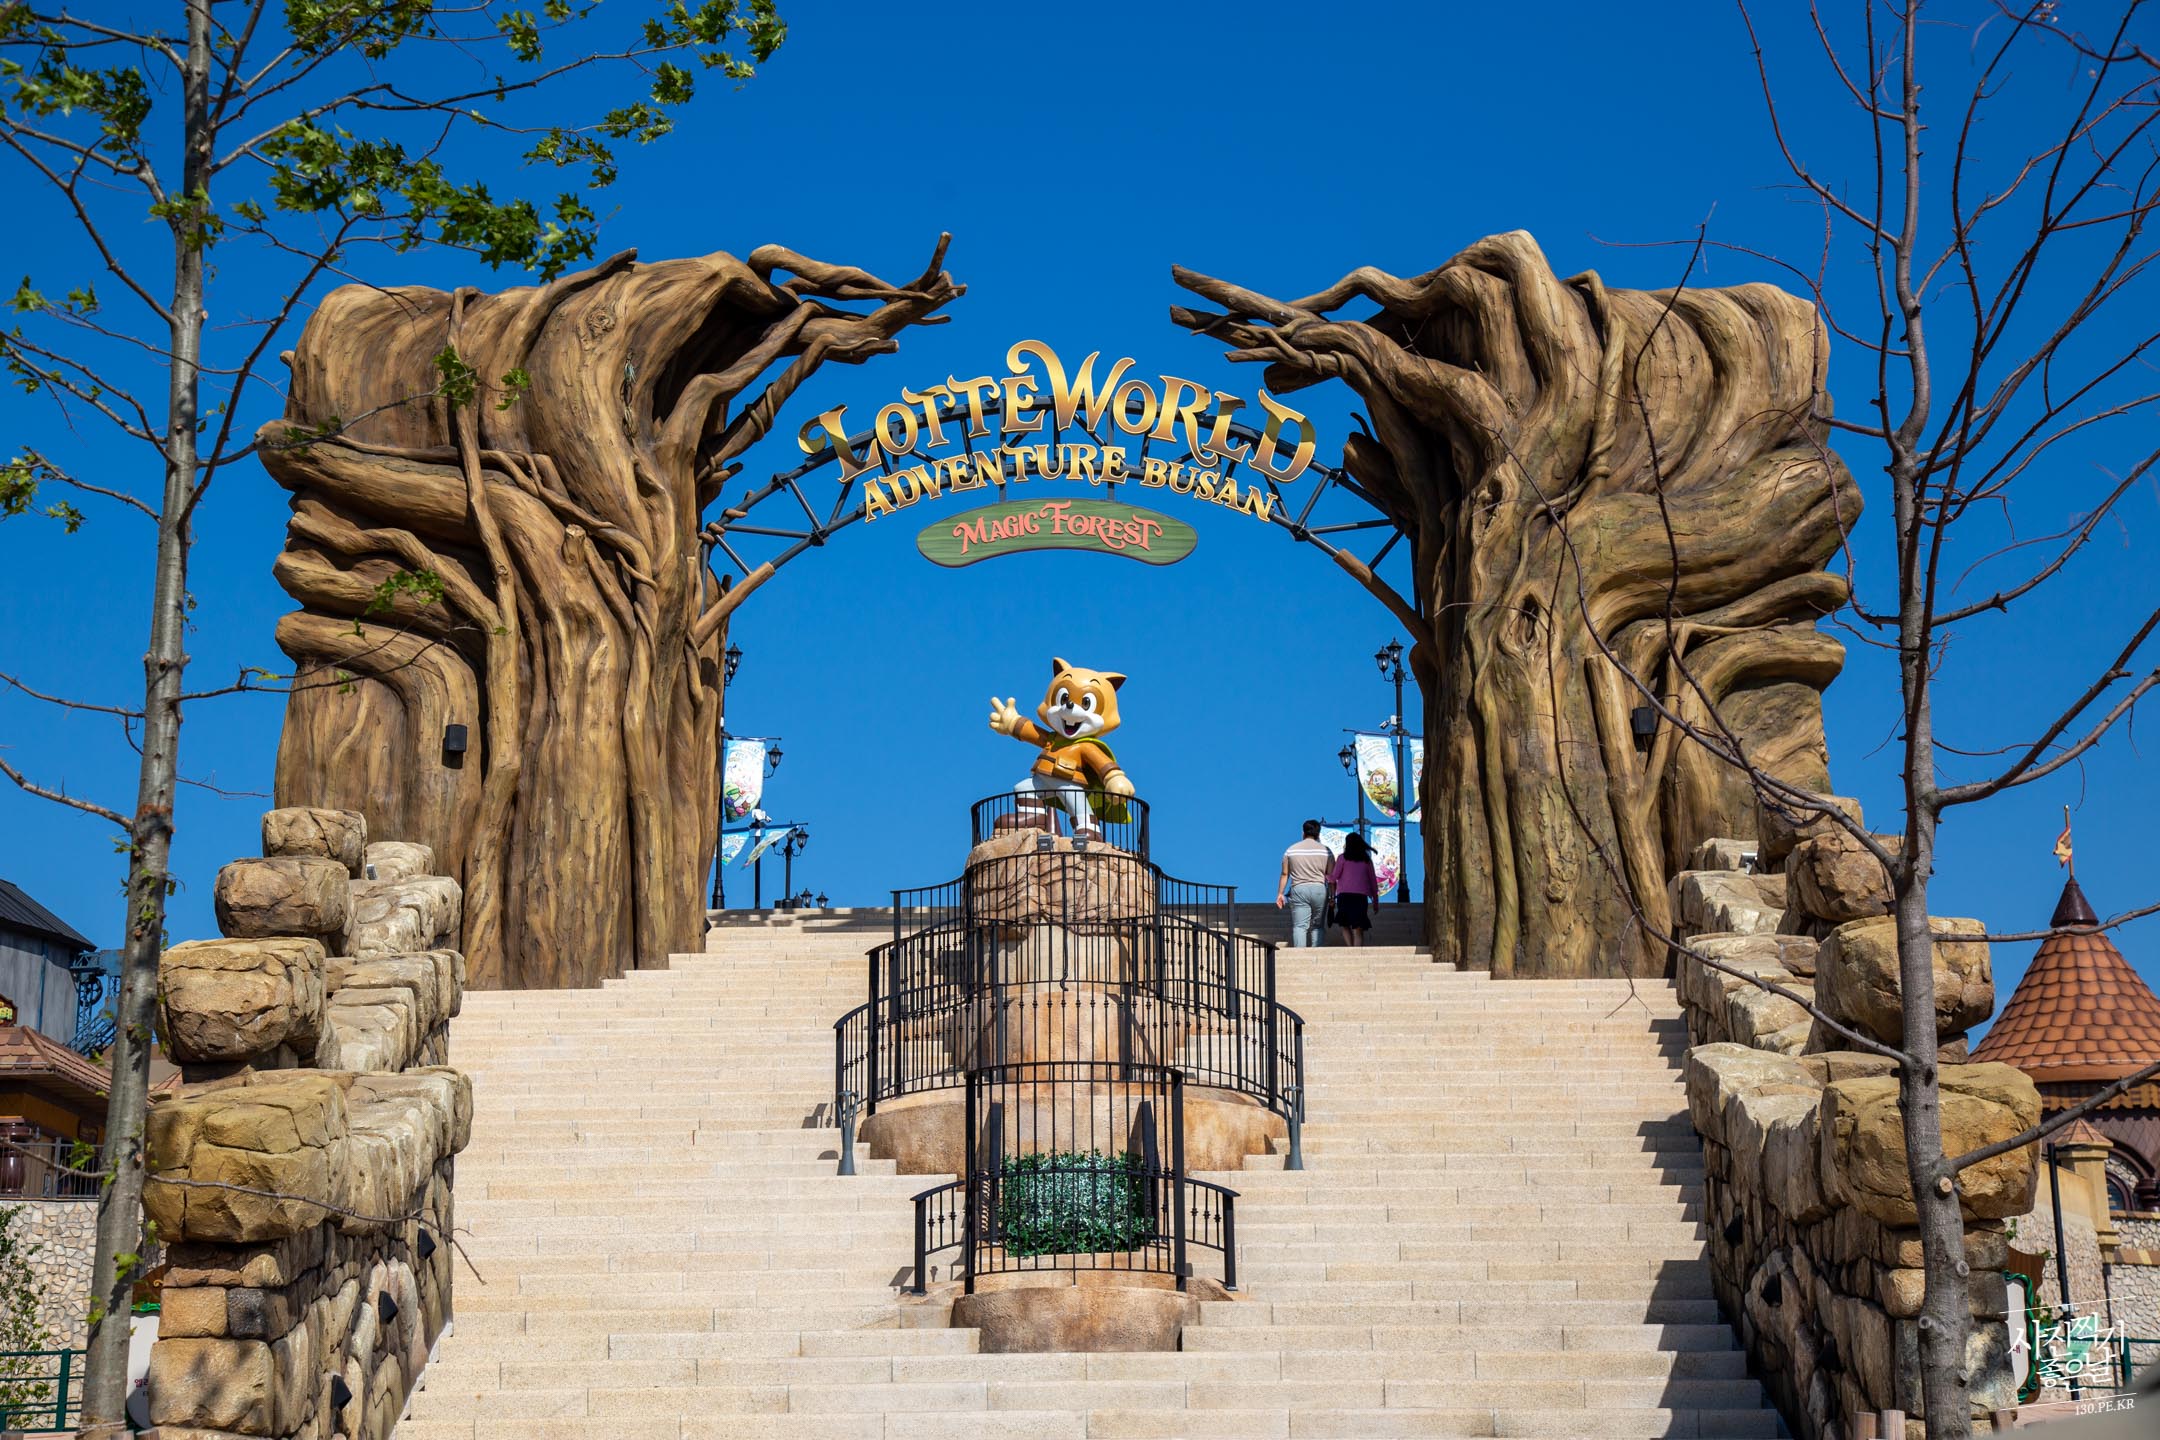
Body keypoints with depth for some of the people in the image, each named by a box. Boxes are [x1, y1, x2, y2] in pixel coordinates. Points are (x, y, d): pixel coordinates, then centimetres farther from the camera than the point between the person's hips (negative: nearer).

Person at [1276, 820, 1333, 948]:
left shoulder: (1291, 850, 7)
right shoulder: (1325, 850, 3)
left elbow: (1285, 874, 8)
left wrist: (1280, 894, 12)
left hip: (1298, 890, 0)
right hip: (1319, 889, 0)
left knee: (1299, 926, -3)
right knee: (1317, 926, 7)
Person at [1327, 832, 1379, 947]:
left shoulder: (1343, 858, 3)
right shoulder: (1366, 860, 11)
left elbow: (1334, 877, 0)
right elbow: (1373, 880, 11)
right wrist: (1375, 900, 16)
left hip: (1344, 895, -2)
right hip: (1361, 896, 2)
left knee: (1345, 926, 13)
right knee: (1358, 929, 1)